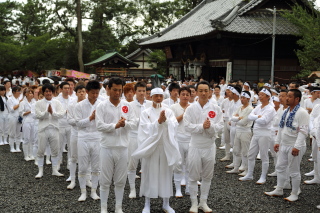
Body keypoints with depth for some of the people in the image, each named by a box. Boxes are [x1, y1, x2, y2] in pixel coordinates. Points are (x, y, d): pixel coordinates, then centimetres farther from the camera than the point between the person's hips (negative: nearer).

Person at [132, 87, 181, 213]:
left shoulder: (168, 111, 6)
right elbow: (147, 129, -11)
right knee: (150, 173, 2)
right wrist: (158, 121, -24)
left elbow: (174, 126, -9)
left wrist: (165, 120, -27)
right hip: (151, 146, -2)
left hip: (166, 146, 2)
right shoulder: (146, 112, 1)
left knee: (165, 173, 7)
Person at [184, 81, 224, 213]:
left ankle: (203, 202, 26)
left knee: (207, 177, 12)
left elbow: (220, 126, -6)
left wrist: (210, 126, -25)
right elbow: (187, 126, -12)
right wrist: (202, 126, -23)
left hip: (210, 146, 2)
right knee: (193, 177, 5)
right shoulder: (191, 109, -4)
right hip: (195, 146, -1)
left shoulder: (216, 109, -1)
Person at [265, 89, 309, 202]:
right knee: (280, 167, 14)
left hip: (294, 147, -8)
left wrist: (297, 147, -25)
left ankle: (294, 194, 15)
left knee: (294, 171, 2)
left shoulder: (302, 112, -15)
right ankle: (279, 190, 27)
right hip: (283, 145, 8)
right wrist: (277, 142, 15)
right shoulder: (286, 111, 11)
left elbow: (303, 131, -20)